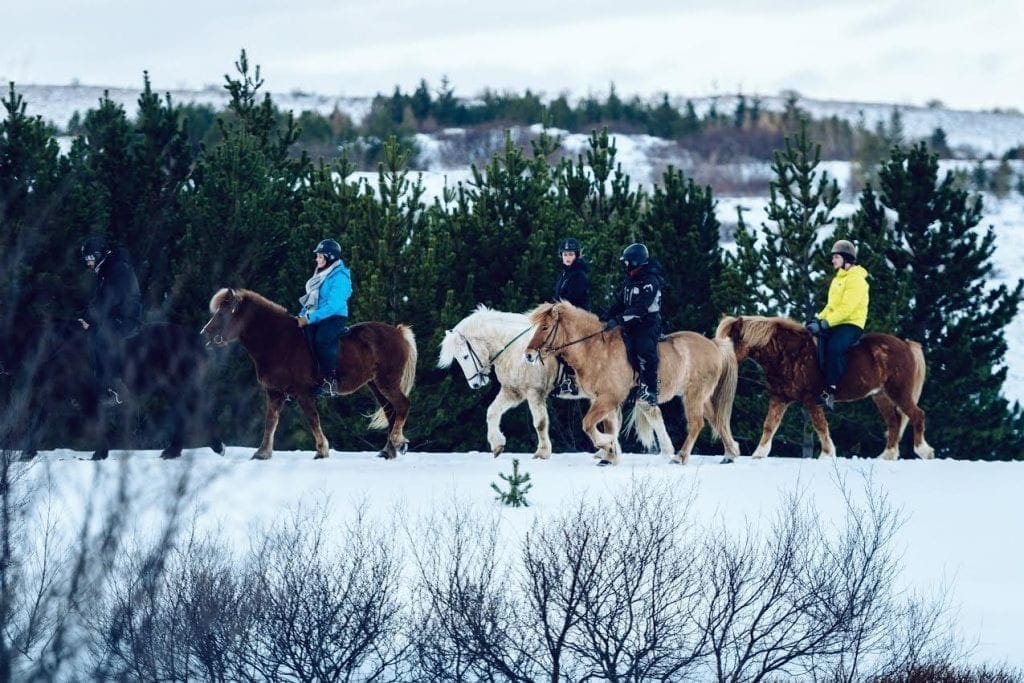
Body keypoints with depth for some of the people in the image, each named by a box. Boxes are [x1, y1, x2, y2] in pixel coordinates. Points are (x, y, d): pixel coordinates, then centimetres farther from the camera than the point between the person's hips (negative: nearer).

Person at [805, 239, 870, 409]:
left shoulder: (856, 279, -9)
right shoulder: (838, 279, 22)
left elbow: (846, 308, -19)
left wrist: (826, 322, -24)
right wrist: (819, 319, 8)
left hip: (851, 324, -10)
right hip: (834, 323, 10)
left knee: (834, 347, -34)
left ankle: (830, 390, -37)